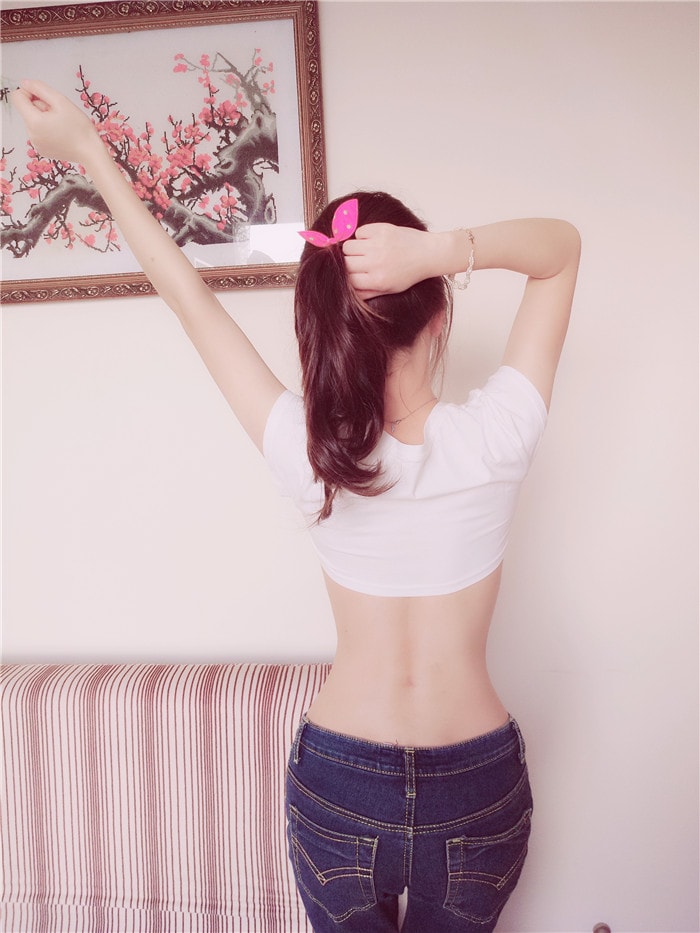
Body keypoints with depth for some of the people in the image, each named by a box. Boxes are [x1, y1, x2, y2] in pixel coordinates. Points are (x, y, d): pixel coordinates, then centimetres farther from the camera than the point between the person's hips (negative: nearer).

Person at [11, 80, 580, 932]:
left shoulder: (304, 453, -21)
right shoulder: (492, 441, -21)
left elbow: (183, 288, -10)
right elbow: (562, 246, -9)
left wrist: (86, 148, 2)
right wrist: (440, 250, -28)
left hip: (339, 785, 1)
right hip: (478, 787, 0)